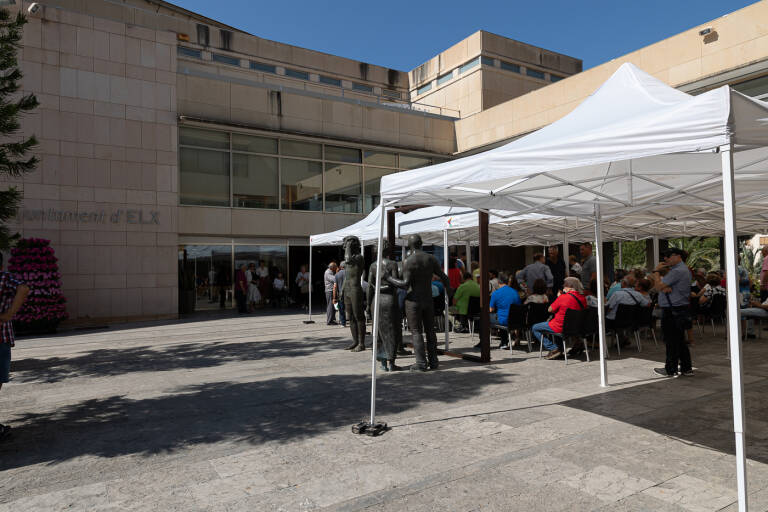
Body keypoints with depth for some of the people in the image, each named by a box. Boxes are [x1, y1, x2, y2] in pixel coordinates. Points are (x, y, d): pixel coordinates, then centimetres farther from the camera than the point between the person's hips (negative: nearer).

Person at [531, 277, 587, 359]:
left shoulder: (563, 297, -21)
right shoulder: (583, 298, -2)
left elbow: (550, 310, -10)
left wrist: (558, 297, 2)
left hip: (560, 327, -8)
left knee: (535, 328, 7)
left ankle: (553, 349, -2)